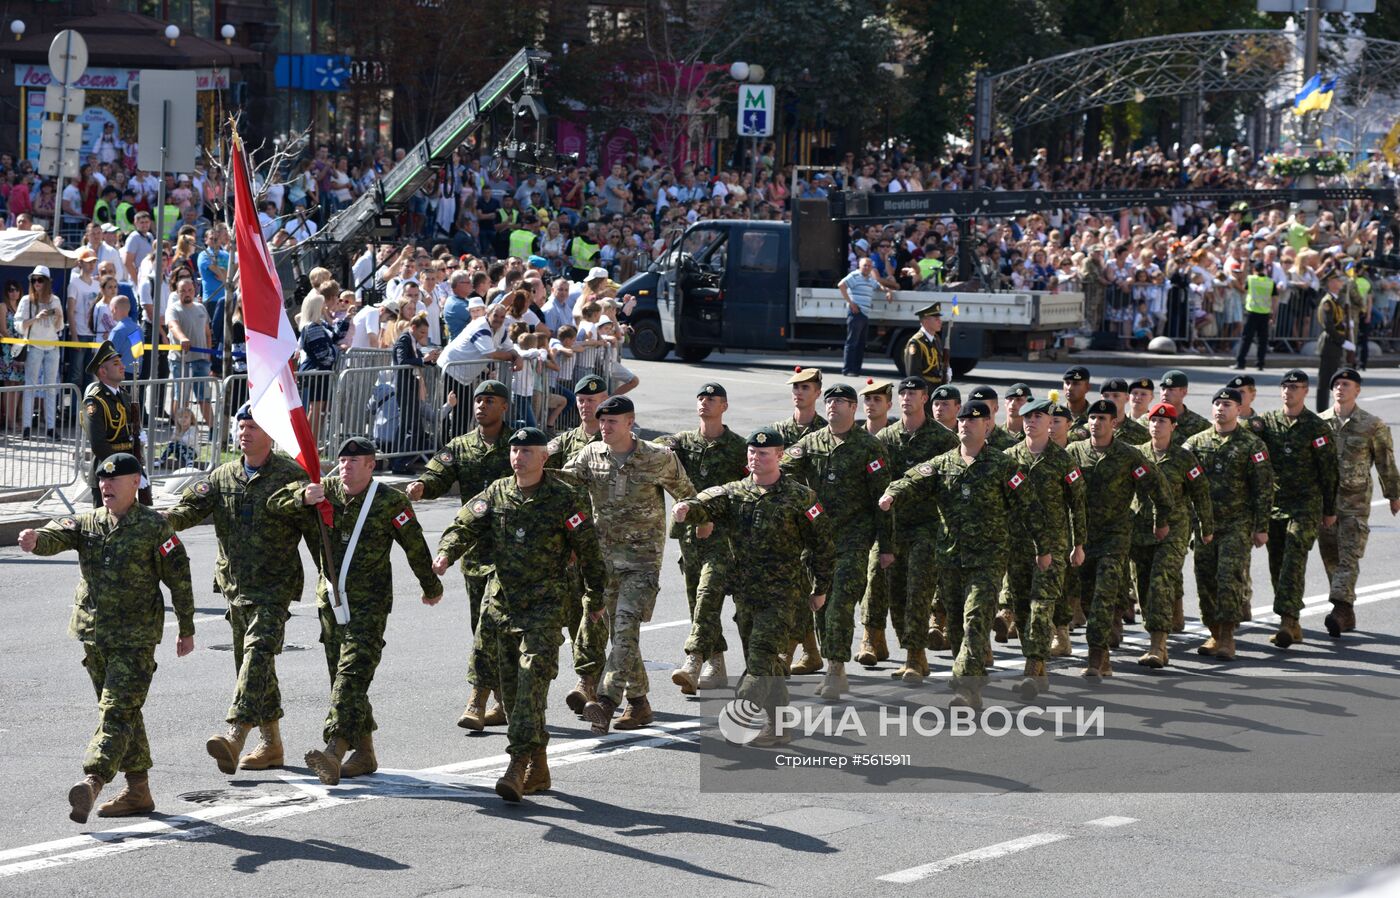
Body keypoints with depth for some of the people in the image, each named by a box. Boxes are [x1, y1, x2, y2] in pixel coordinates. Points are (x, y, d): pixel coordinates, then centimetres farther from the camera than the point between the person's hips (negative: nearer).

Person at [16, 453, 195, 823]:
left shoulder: (154, 527, -5)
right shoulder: (87, 522, 9)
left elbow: (179, 578, -1)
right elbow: (59, 534, -11)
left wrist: (187, 630, 1)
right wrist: (35, 541, -36)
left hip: (136, 638, -6)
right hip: (94, 635, 6)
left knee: (117, 711, -15)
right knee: (124, 713, 13)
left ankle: (92, 781, -28)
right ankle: (138, 791, 21)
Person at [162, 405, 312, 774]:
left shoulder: (291, 476, -4)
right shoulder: (222, 476, 11)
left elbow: (315, 531, -3)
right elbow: (192, 506, 0)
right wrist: (163, 520, -23)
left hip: (275, 587, -6)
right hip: (235, 584, 7)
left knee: (257, 654, -20)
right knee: (249, 661, 12)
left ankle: (234, 736, -32)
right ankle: (270, 743, 23)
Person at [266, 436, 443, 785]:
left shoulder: (390, 502, -7)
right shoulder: (326, 491, 5)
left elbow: (416, 547, 3)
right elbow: (276, 503, 7)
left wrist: (431, 588, 14)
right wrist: (302, 498, -15)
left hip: (369, 603, -6)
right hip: (330, 600, 6)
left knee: (352, 675, -18)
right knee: (342, 677, 11)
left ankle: (334, 750, -30)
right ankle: (364, 753, 22)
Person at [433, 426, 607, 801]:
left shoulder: (565, 497, -6)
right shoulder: (496, 493, 7)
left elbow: (589, 549, 1)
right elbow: (464, 525, -2)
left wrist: (595, 597, 7)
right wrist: (446, 553, -23)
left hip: (545, 604, -5)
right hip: (504, 601, 6)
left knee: (532, 681, -17)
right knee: (511, 685, 9)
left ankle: (518, 766, -23)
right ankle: (538, 769, 21)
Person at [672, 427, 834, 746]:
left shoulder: (800, 497, -2)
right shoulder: (735, 493, 8)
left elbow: (821, 543, 3)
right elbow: (708, 504, -11)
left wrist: (820, 588, 4)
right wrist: (686, 509, -34)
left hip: (782, 594, -5)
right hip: (745, 592, 5)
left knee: (762, 657, -14)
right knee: (763, 661, 11)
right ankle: (778, 727, 22)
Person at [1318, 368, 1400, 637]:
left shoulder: (1373, 426, -2)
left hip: (1355, 501, -4)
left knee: (1349, 557, -12)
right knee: (1331, 558, 6)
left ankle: (1340, 609, -21)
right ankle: (1346, 616, 15)